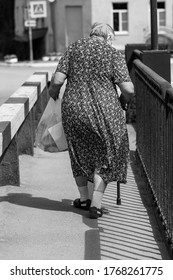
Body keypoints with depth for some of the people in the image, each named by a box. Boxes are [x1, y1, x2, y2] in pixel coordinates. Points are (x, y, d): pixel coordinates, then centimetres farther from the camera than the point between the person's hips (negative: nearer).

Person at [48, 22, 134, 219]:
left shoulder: (73, 48, 3)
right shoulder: (113, 54, -2)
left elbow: (57, 80, -6)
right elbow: (128, 89, -9)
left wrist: (53, 92, 15)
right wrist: (123, 101, 11)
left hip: (74, 110, 2)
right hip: (105, 112, -2)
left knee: (80, 154, 23)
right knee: (104, 157, 15)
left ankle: (84, 199, 33)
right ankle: (96, 203, 6)